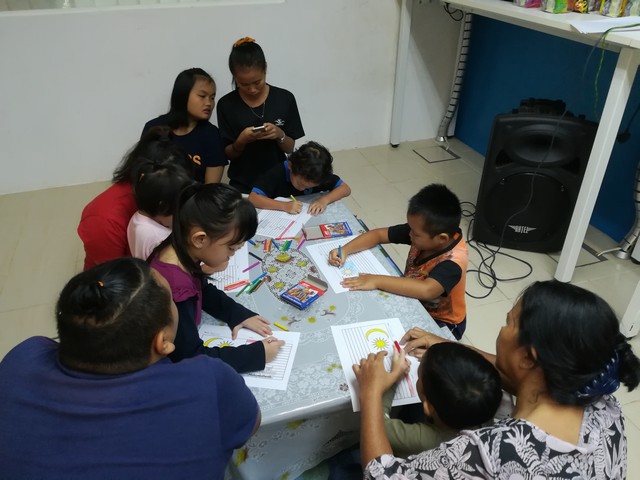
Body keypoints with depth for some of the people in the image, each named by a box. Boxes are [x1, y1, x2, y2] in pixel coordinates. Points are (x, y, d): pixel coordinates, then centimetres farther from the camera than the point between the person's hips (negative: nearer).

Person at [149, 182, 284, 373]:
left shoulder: (180, 250, -9)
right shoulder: (175, 290, -36)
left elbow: (203, 290, 12)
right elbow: (190, 359, -27)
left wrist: (239, 314, -2)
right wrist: (257, 353, -22)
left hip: (175, 354, 8)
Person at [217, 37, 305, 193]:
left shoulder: (285, 98, -5)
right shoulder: (226, 104, -5)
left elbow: (290, 148, 1)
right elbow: (228, 154, 0)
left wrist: (280, 135, -19)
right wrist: (241, 141, -19)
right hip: (242, 186, -1)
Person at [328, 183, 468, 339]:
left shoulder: (453, 262, -35)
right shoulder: (424, 235, -16)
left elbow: (427, 290, -53)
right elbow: (379, 234, -9)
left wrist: (377, 281, -47)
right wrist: (345, 250, -22)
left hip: (441, 323, -6)